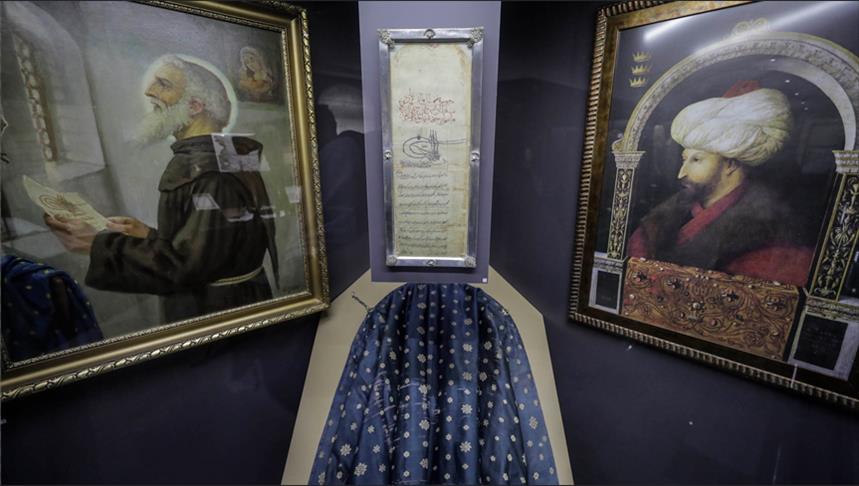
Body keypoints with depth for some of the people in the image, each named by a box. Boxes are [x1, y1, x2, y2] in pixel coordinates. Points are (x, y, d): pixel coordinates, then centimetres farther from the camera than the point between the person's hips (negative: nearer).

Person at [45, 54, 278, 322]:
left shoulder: (211, 169, -22)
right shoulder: (197, 160, 9)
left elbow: (188, 263, -26)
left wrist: (96, 245, -17)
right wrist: (147, 235, 5)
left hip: (220, 316, -8)